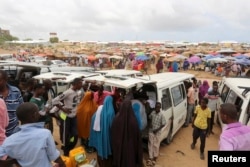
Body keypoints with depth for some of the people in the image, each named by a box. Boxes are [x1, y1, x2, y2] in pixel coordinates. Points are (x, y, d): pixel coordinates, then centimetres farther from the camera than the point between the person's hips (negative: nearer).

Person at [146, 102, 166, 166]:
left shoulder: (161, 115, -17)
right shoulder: (152, 113, -6)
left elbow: (163, 124, -12)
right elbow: (149, 118, 13)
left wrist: (157, 129, -15)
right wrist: (150, 123, -5)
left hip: (157, 132, -3)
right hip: (151, 131, 3)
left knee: (156, 145, 11)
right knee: (150, 144, 8)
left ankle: (155, 157, 32)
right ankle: (150, 157, 18)